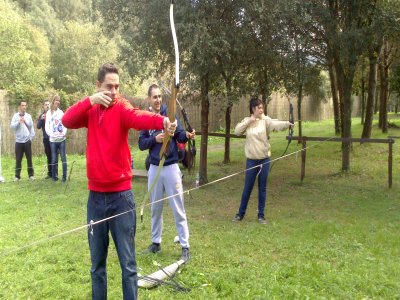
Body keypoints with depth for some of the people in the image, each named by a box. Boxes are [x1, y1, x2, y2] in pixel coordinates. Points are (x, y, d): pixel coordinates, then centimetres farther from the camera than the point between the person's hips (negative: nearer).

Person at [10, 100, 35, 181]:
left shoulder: (29, 116, 5)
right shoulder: (15, 116, 3)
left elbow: (31, 127, 6)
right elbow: (12, 126, -6)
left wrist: (31, 138, 0)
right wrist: (19, 122, -19)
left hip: (27, 141, 1)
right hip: (18, 141, 0)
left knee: (29, 159, 4)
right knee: (18, 159, 2)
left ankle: (31, 175, 11)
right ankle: (17, 176, 9)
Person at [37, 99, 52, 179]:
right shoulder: (41, 115, 8)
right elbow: (38, 127, 2)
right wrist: (41, 119, -13)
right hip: (46, 138, 3)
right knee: (49, 156, 10)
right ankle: (50, 173, 16)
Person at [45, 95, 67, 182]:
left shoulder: (61, 112, 7)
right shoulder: (49, 113, 3)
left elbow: (65, 124, 6)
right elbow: (47, 127, -1)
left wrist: (64, 132, -10)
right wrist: (51, 135, -15)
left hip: (62, 139, 1)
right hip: (53, 140, -1)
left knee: (63, 158, -1)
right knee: (54, 159, 4)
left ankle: (64, 176, 3)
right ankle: (54, 176, 13)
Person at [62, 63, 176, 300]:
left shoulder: (122, 108, -5)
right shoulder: (91, 109, 9)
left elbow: (139, 117, -27)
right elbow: (67, 121, -8)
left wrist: (162, 121, -48)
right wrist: (91, 100, -20)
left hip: (121, 194, -4)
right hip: (95, 195, 4)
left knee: (128, 262, 2)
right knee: (97, 261, 16)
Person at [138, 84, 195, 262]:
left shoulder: (170, 114, -4)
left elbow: (180, 135, -11)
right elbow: (141, 144, -1)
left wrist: (187, 135, -32)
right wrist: (155, 139, -19)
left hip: (171, 167, -3)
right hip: (154, 169, 3)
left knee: (178, 209, 1)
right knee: (156, 208, 15)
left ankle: (185, 247, 9)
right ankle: (156, 242, 31)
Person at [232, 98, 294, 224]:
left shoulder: (265, 120, -4)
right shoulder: (247, 121, 2)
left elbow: (276, 124, -23)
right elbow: (237, 131, -7)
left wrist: (287, 123, -42)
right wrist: (248, 121, -15)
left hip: (264, 159, 0)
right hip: (251, 159, 0)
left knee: (262, 187, 8)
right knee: (248, 187, 8)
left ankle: (261, 214, 20)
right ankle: (241, 213, 22)